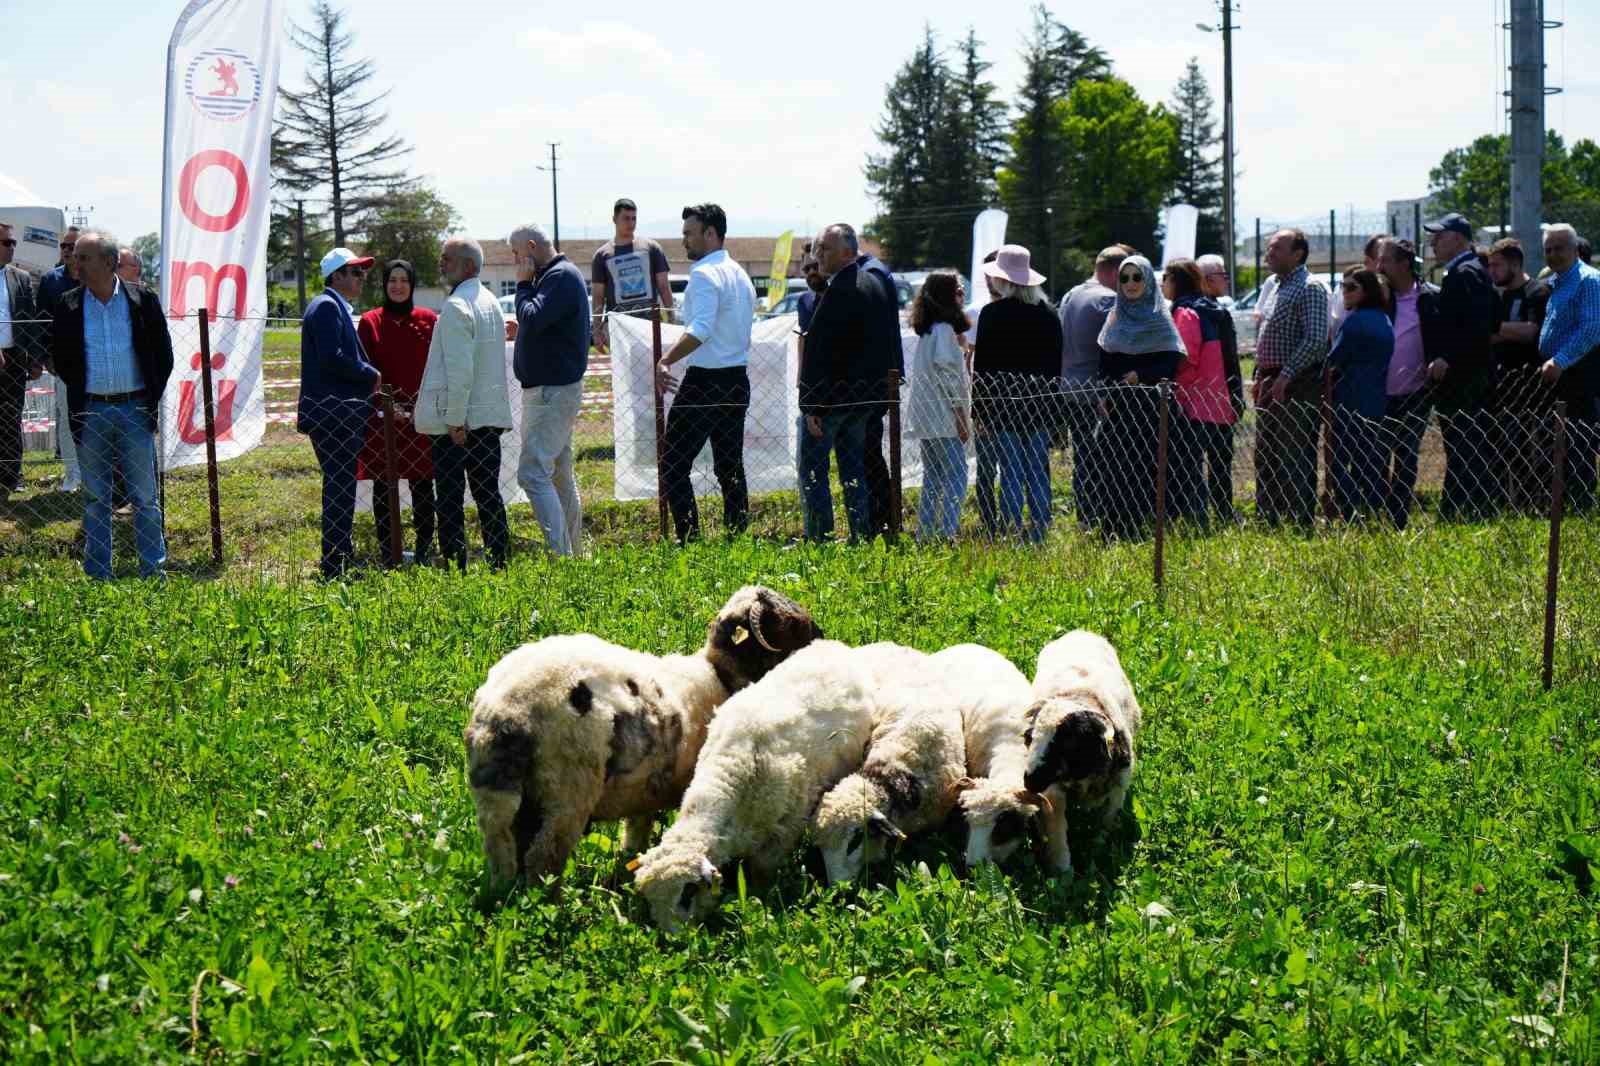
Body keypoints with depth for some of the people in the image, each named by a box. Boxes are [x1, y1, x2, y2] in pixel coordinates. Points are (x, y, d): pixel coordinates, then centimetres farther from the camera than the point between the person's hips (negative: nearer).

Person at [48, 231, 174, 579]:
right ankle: (97, 576, 14)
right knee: (96, 498, 8)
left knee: (145, 497, 4)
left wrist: (152, 397, 0)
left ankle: (153, 572, 12)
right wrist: (78, 392, 5)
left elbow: (164, 353, 4)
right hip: (90, 413, 1)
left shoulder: (143, 300, -2)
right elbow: (59, 356, 10)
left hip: (135, 409, -1)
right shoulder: (68, 305, 1)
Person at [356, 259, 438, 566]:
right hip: (382, 416, 0)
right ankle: (387, 552, 8)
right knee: (382, 485, 2)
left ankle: (424, 550, 8)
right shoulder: (370, 322, 3)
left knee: (422, 484, 2)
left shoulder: (428, 320, 5)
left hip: (422, 415, 0)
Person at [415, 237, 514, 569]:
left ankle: (454, 567, -4)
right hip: (491, 415, 8)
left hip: (453, 420, -8)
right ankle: (498, 564, 10)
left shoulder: (456, 307, -15)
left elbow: (459, 370, -21)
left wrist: (455, 420, -18)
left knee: (450, 498, -4)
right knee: (488, 494, 10)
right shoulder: (491, 302, 14)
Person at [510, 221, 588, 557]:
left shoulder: (562, 277, -15)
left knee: (533, 474, -15)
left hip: (552, 391, -11)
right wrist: (520, 332, 11)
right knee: (560, 476, 14)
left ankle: (560, 555, -19)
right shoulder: (553, 275, 16)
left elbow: (533, 319, -26)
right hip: (551, 389, 11)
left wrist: (523, 284, -13)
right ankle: (573, 552, 20)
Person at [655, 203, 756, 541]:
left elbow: (701, 330, -27)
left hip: (704, 383, -9)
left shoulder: (705, 274, -14)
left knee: (674, 465, -4)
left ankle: (689, 539, -10)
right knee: (730, 466, 13)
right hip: (737, 379, 9)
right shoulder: (740, 274, 15)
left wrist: (666, 360, -30)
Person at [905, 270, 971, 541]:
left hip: (926, 418, 10)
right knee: (956, 478, -9)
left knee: (932, 479, 14)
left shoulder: (927, 331, 14)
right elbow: (949, 378, -17)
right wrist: (961, 417, -15)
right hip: (945, 419, -10)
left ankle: (925, 534, 15)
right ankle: (948, 533, -16)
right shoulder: (944, 330, -14)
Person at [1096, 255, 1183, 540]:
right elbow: (1105, 361, 15)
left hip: (1147, 402, -4)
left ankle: (1140, 524, -4)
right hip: (1117, 404, 4)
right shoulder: (1115, 317, 14)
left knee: (1143, 463, -7)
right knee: (1115, 465, 0)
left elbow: (1172, 362, -6)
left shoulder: (1160, 318, 0)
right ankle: (1114, 525, 4)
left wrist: (1140, 375, -16)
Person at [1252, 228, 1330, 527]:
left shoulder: (1309, 289, -12)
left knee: (1295, 457, -8)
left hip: (1297, 386, -10)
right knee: (1266, 454, 13)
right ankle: (1266, 518, 21)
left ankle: (1301, 521, -5)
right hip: (1273, 383, 10)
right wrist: (1262, 376, 16)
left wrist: (1286, 375, -23)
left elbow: (1316, 340, -21)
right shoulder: (1279, 287, 18)